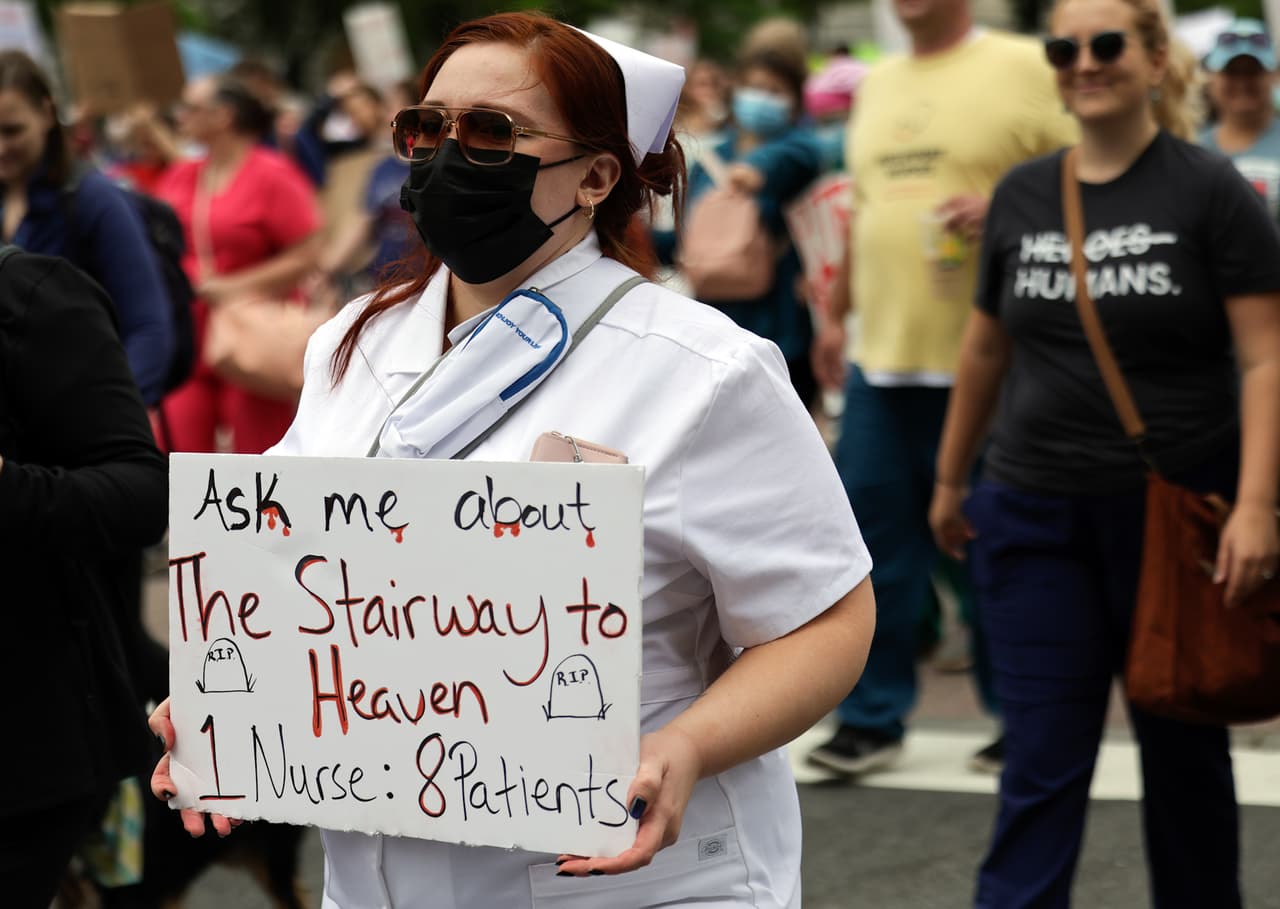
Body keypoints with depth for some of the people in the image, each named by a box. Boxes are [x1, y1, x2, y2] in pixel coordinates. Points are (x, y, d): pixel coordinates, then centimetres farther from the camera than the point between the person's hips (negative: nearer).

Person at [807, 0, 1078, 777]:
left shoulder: (1024, 69, -4)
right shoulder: (878, 84, 17)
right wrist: (835, 313, 21)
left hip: (987, 360, -6)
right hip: (882, 356, 6)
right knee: (877, 533, 4)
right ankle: (874, 717, 13)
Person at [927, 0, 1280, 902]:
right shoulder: (1022, 195, 7)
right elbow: (987, 349, 18)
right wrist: (951, 478, 22)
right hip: (1037, 518, 3)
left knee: (1183, 748, 12)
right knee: (1041, 758, -1)